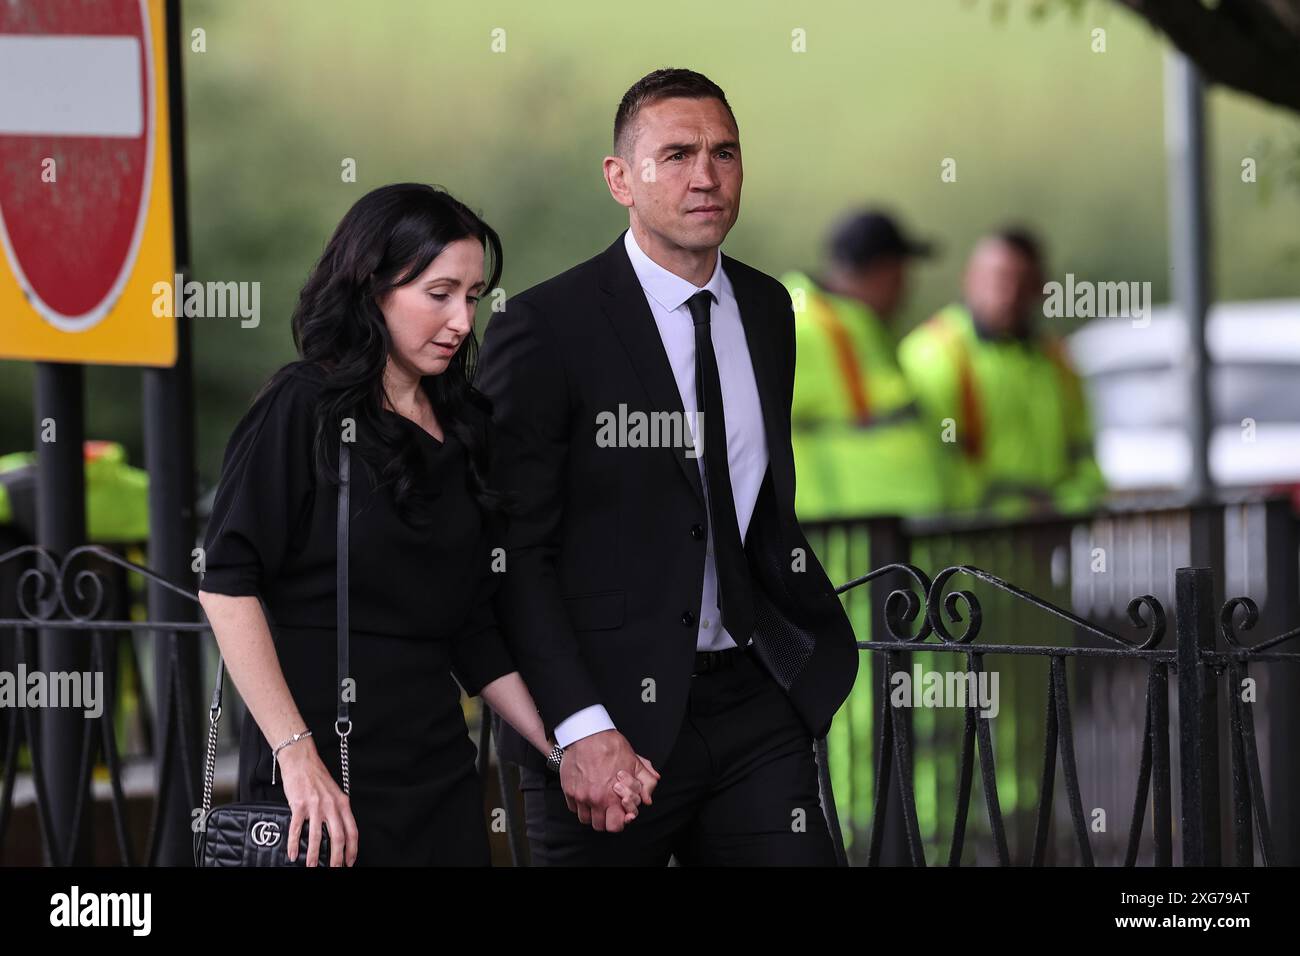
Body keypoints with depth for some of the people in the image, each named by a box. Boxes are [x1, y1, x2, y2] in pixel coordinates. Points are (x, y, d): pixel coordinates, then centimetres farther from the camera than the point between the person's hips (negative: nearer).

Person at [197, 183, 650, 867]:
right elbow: (227, 582, -14)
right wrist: (296, 754, -20)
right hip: (322, 777, -6)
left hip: (439, 775, 6)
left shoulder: (461, 426, 14)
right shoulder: (305, 407, -6)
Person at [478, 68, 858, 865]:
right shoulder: (546, 328, -9)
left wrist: (809, 621, 8)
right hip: (611, 718, -5)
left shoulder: (766, 309, 11)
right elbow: (513, 554, -11)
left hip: (754, 706, 5)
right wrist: (580, 728, -19)